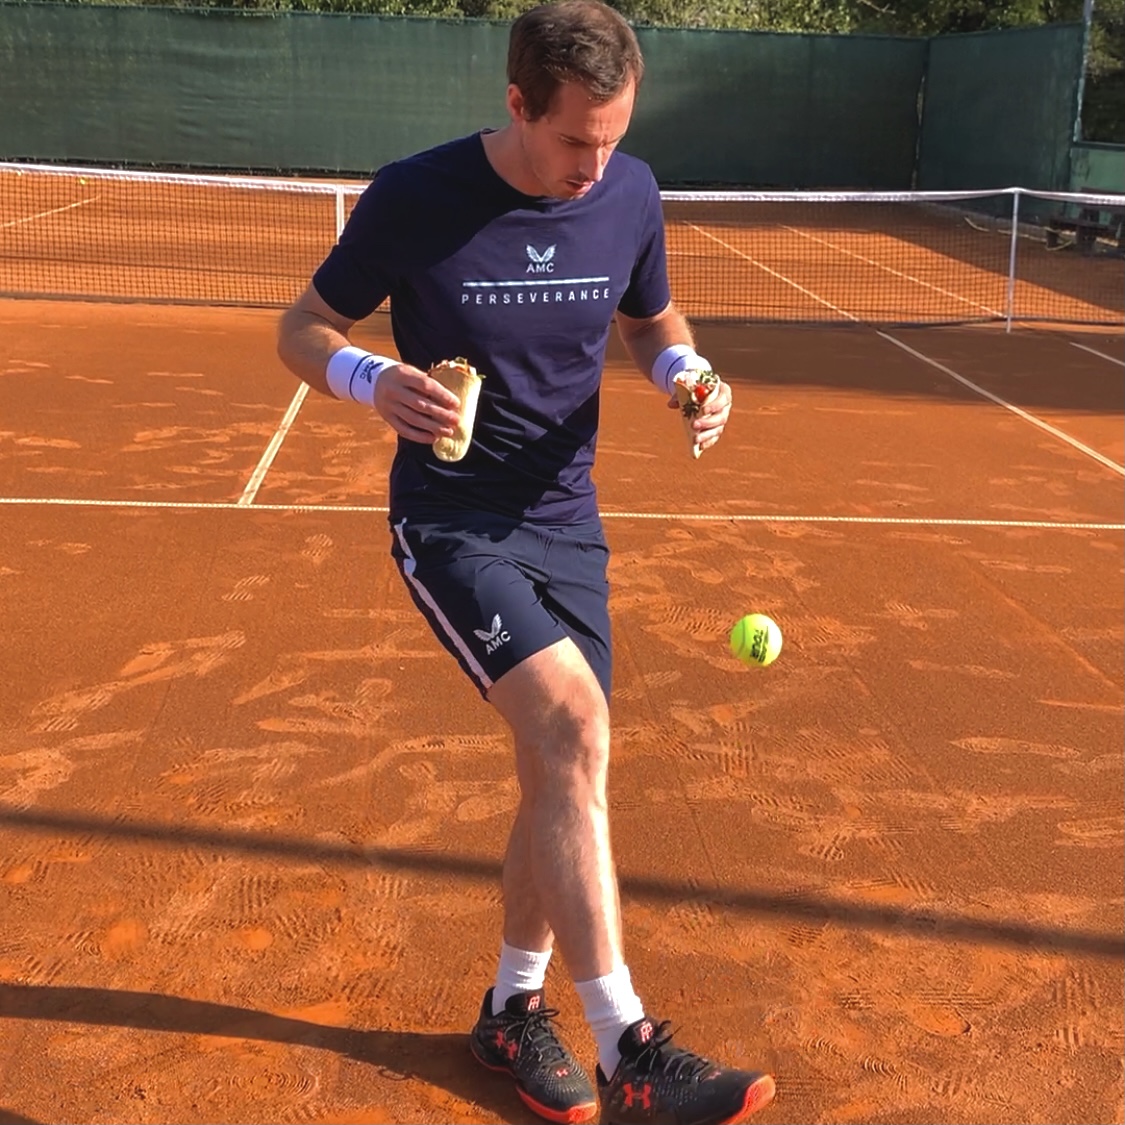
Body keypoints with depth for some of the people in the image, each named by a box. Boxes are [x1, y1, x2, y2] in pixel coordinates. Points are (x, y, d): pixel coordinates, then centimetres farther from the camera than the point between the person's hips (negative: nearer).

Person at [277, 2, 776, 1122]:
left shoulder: (630, 195, -3)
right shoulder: (415, 197, -15)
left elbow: (652, 321, 15)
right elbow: (303, 328, -4)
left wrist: (685, 372, -8)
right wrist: (374, 380, -26)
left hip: (565, 524, 5)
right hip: (450, 520, -5)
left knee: (559, 777, 8)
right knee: (575, 724, -25)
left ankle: (513, 1006, 31)